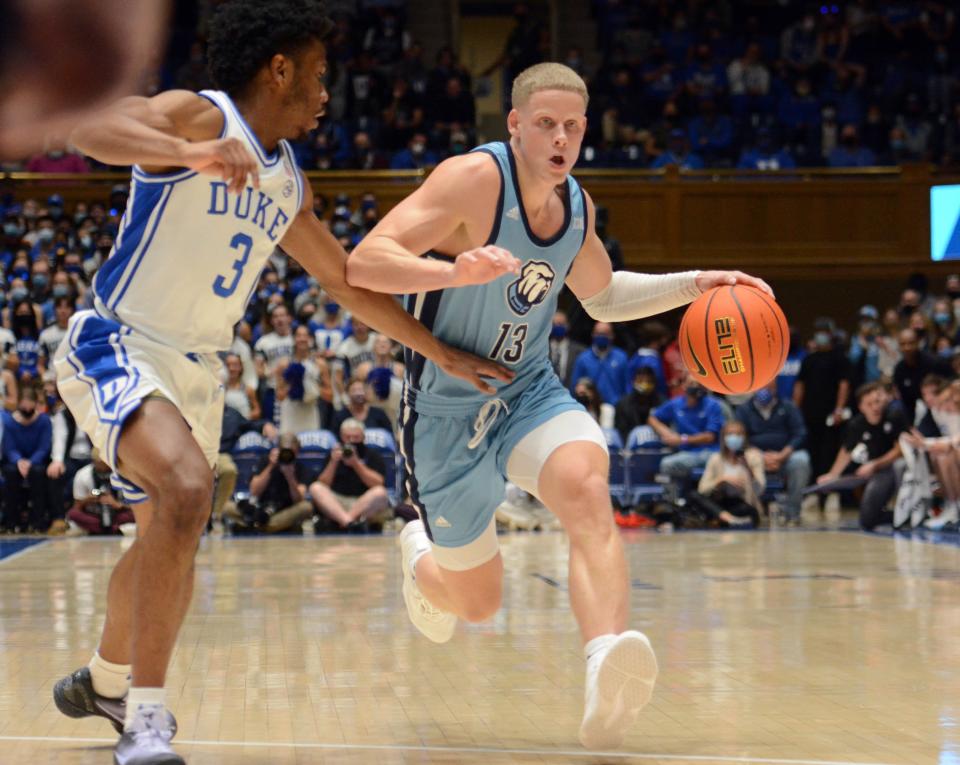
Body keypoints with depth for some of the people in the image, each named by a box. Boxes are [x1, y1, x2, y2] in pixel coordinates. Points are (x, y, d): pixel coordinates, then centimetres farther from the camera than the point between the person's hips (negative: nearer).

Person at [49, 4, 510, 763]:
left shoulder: (288, 182, 10)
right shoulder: (198, 116, -14)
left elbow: (350, 282, 22)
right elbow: (90, 126, -35)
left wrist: (442, 354, 21)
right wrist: (190, 153, -52)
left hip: (198, 370, 9)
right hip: (118, 349, -9)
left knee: (169, 540, 22)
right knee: (187, 490, -31)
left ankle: (105, 681, 49)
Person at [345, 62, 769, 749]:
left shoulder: (577, 205, 2)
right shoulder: (475, 179, -20)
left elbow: (603, 296, 23)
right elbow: (364, 263, -29)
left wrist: (693, 285, 9)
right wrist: (454, 270, -46)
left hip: (530, 393, 4)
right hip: (448, 410, -4)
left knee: (588, 489, -31)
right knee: (478, 602, 8)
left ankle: (607, 673, -51)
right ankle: (422, 558, 47)